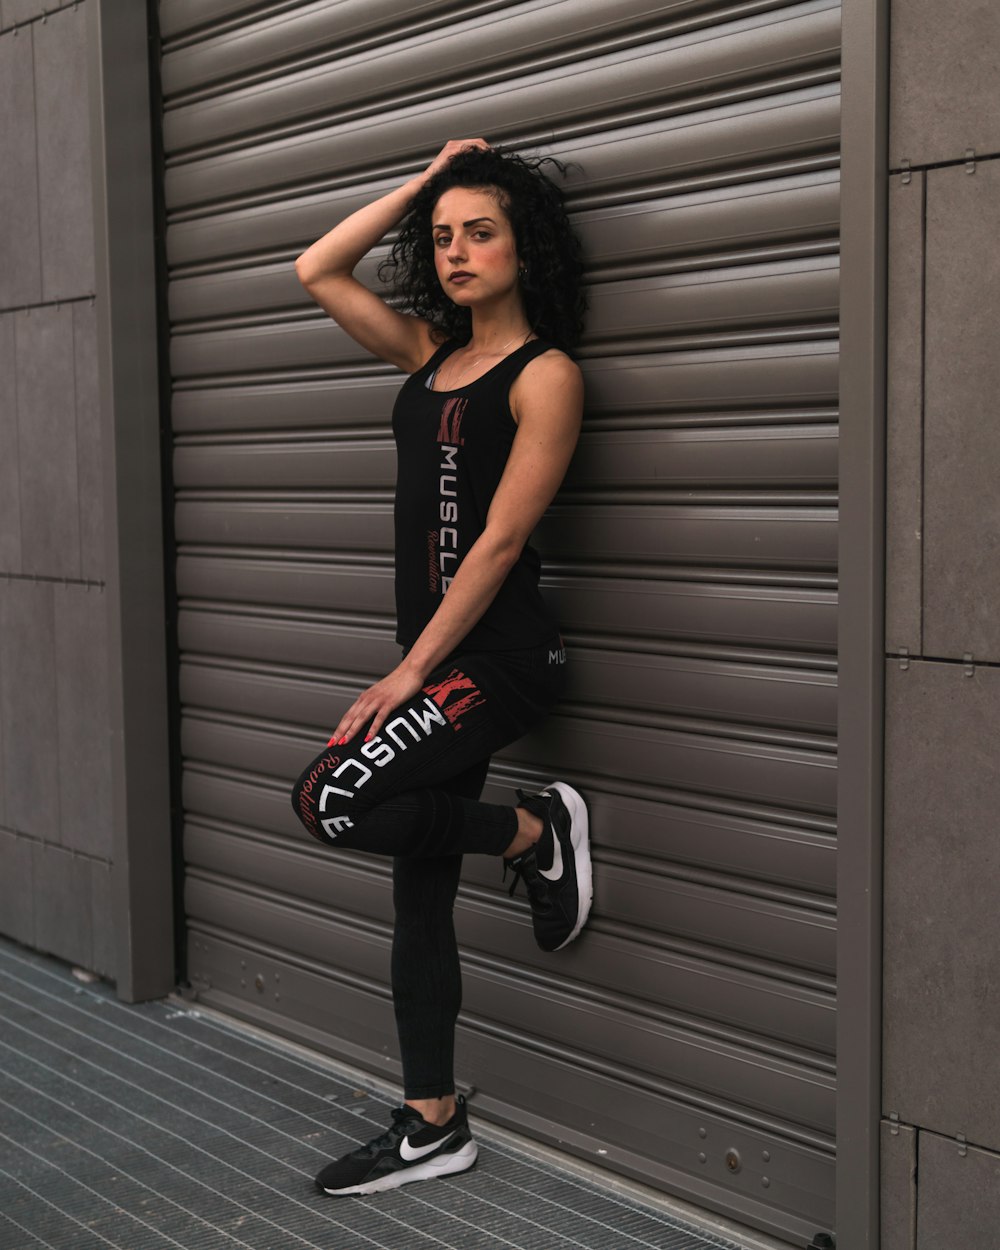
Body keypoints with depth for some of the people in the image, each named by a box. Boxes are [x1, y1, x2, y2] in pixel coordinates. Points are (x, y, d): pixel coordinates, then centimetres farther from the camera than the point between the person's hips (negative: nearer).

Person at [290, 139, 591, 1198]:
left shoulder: (545, 374, -8)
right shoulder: (431, 354, 14)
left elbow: (497, 541, -14)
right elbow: (316, 271, 19)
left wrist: (408, 671, -15)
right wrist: (421, 186, 14)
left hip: (499, 657, -7)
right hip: (436, 657, 8)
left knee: (330, 799, -22)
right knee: (418, 892, 8)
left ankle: (535, 832, 0)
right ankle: (433, 1125, 20)